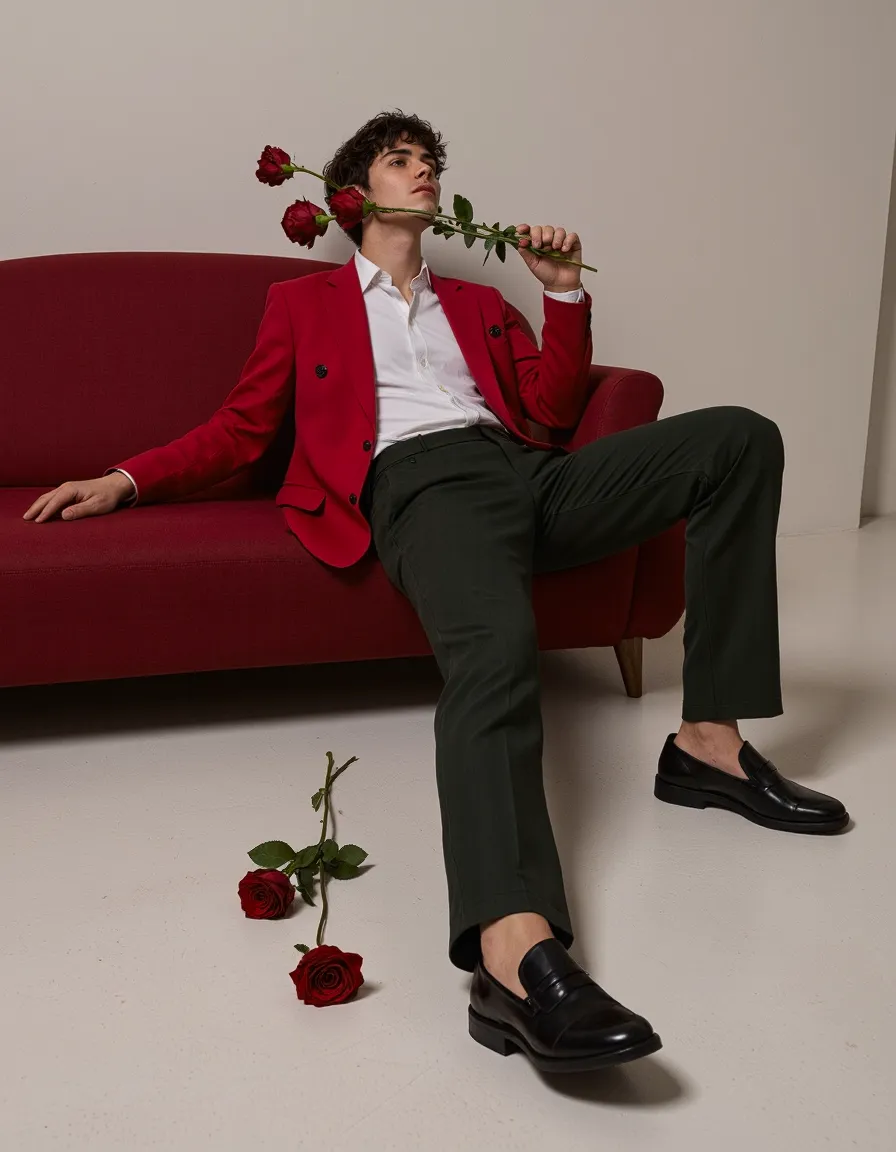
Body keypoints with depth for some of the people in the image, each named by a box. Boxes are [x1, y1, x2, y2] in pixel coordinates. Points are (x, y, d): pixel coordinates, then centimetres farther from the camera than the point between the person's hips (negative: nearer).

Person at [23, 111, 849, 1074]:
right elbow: (239, 429, 20)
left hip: (530, 472, 5)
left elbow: (552, 408, 24)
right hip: (421, 481, -5)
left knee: (741, 437, -16)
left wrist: (564, 291, 14)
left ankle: (708, 743, -20)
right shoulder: (302, 303, 27)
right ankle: (512, 955, -61)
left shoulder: (477, 302, 36)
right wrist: (125, 480, 8)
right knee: (493, 644, -40)